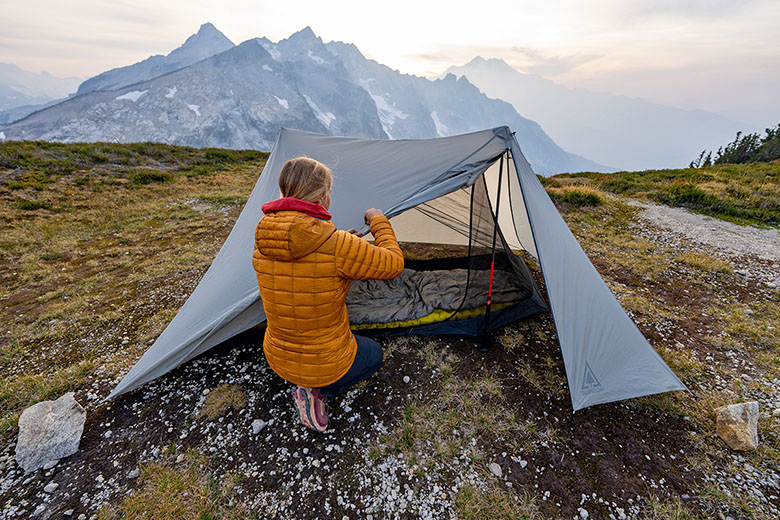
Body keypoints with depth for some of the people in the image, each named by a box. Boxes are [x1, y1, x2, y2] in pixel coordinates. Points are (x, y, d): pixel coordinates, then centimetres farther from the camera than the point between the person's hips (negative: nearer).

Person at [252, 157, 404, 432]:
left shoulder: (262, 244, -9)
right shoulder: (339, 246, -30)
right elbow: (393, 264, -15)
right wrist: (379, 222, 0)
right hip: (327, 365, -7)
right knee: (374, 354, 27)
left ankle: (311, 388, 18)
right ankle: (320, 391, 5)